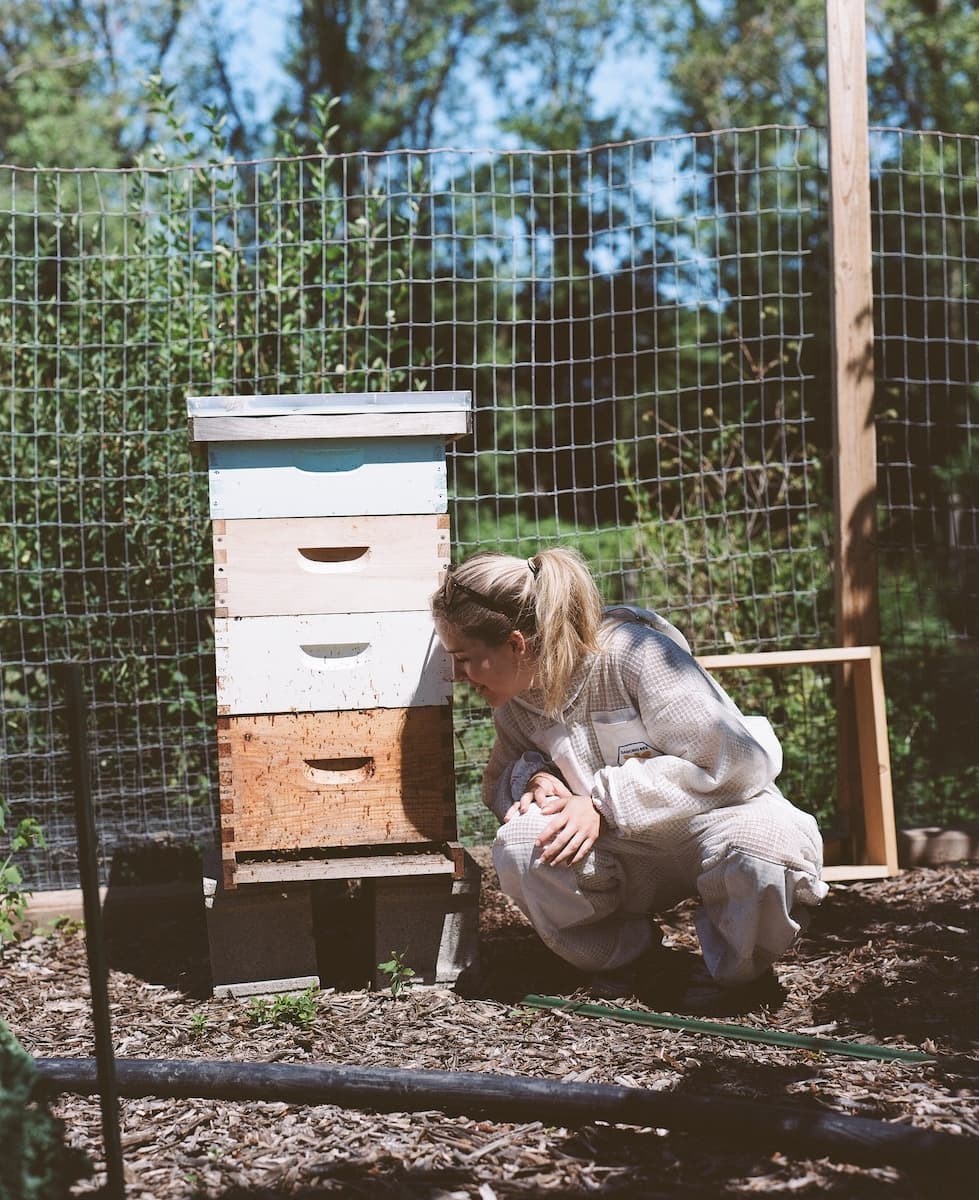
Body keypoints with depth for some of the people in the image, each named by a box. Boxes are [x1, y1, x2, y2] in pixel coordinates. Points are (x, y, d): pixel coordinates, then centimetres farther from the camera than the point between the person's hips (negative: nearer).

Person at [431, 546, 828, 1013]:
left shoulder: (635, 653, -23)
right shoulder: (514, 703, -2)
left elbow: (735, 763, -26)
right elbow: (499, 783, 14)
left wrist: (603, 803, -26)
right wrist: (535, 777, -12)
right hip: (628, 855, 5)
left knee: (766, 850, -40)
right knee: (517, 847, -23)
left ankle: (734, 971, -7)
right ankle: (630, 958, 0)